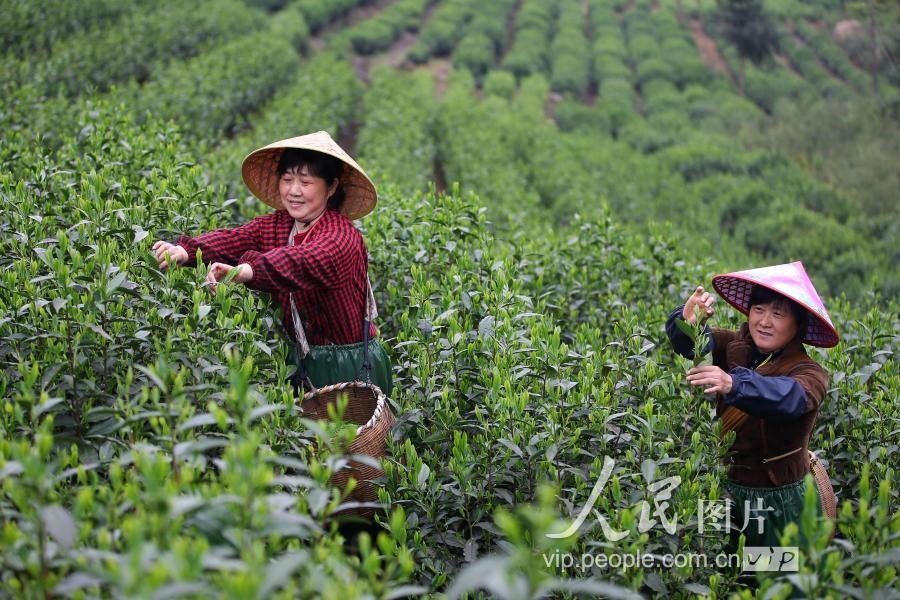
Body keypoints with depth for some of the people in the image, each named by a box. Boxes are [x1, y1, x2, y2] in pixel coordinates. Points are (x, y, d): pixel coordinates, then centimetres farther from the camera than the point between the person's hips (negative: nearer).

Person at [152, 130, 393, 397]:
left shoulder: (343, 235, -19)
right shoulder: (274, 225, 2)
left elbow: (304, 260, -39)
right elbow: (233, 239, -17)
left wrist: (246, 271, -56)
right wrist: (186, 251, -37)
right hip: (302, 359, 6)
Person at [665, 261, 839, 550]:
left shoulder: (810, 373, -18)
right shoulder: (735, 347, -4)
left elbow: (791, 396, -39)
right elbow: (692, 344, -18)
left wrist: (733, 384, -57)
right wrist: (688, 321, -42)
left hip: (782, 503, -4)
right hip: (730, 490, 4)